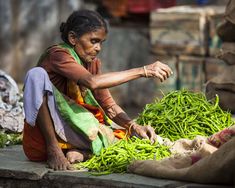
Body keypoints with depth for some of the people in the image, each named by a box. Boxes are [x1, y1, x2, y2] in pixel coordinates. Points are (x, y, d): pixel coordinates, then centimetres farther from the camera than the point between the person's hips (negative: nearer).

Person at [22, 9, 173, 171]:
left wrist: (134, 127, -15)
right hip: (42, 137, -6)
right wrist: (143, 71, -31)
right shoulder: (57, 54, -14)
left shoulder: (93, 63, 10)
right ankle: (53, 150, -26)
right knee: (37, 74, -30)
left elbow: (109, 106, 5)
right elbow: (92, 82, -31)